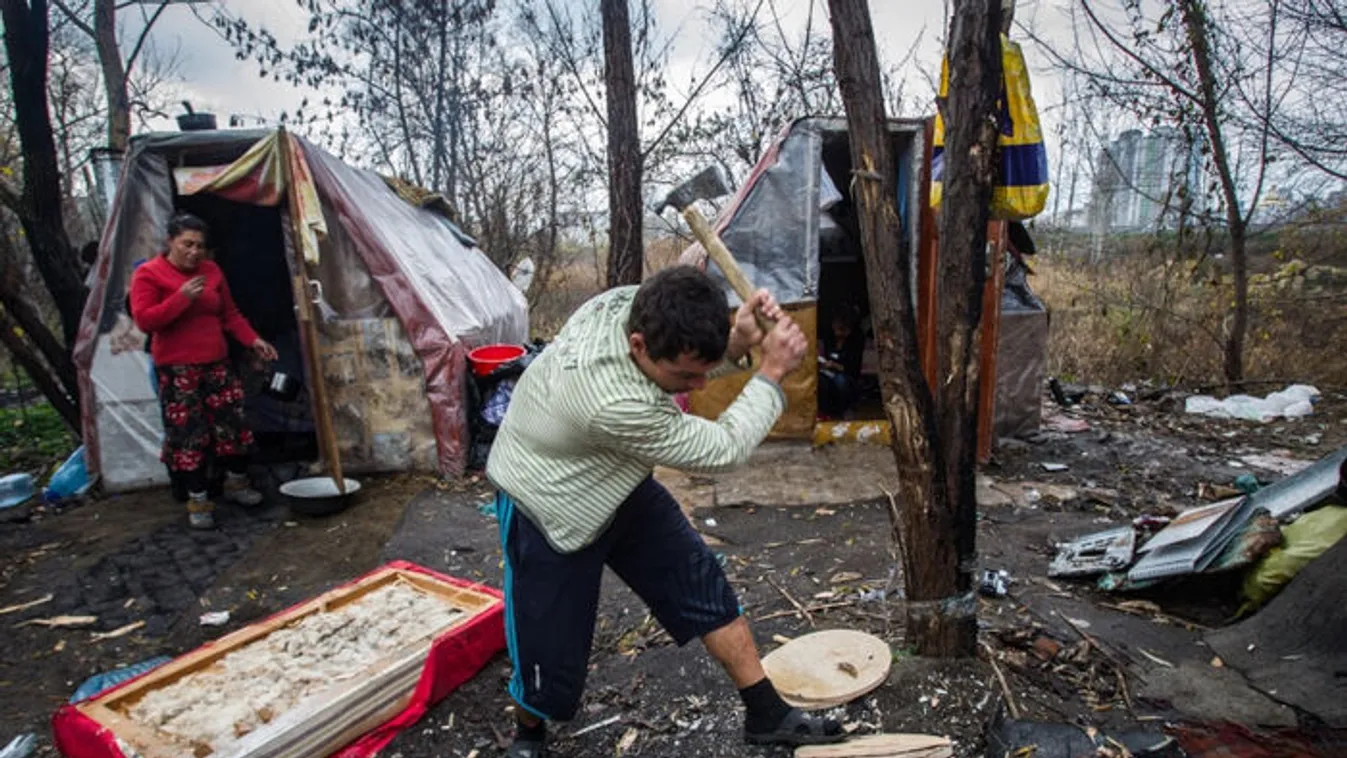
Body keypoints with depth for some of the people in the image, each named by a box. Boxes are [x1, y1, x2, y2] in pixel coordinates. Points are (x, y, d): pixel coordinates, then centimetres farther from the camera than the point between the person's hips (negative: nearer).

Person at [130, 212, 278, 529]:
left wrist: (253, 340, 1)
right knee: (188, 432, -2)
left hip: (216, 363, 5)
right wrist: (181, 298, -24)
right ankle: (197, 500, 10)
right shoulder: (148, 274, -5)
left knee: (233, 422, 6)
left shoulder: (211, 271, 9)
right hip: (177, 369, -4)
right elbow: (143, 320, -13)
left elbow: (230, 314, 14)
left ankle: (236, 482, 26)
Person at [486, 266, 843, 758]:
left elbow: (691, 360, 0)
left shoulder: (639, 304, -22)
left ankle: (767, 715, 24)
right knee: (552, 657, 5)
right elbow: (721, 451, -30)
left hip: (617, 484, 7)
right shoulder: (612, 403, -43)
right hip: (546, 508, -7)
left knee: (702, 584, 8)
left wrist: (737, 344, -21)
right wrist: (772, 372, -23)